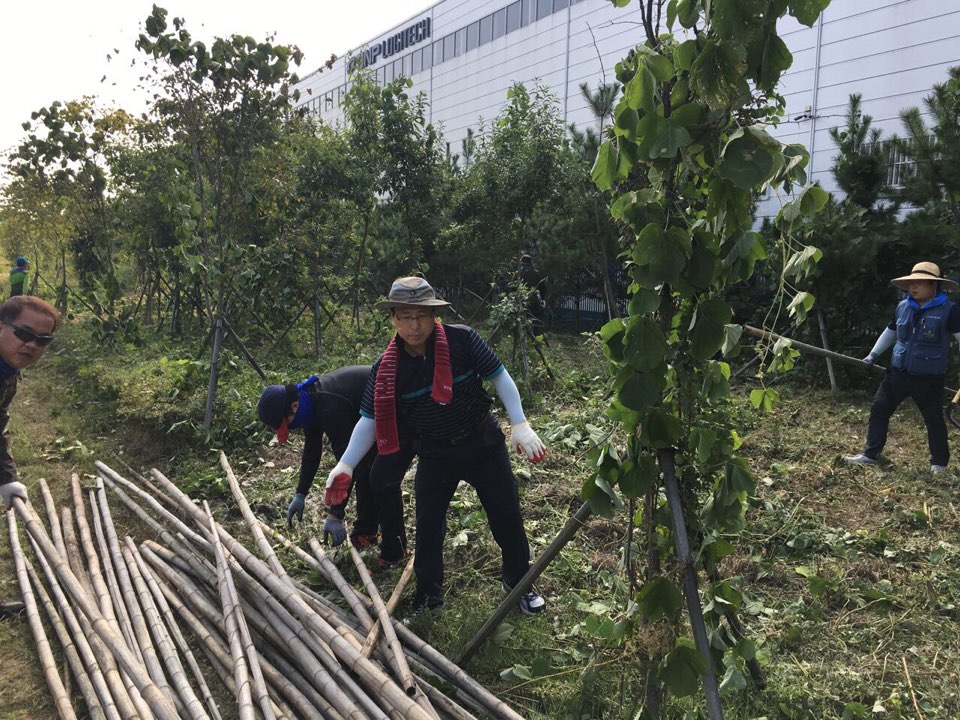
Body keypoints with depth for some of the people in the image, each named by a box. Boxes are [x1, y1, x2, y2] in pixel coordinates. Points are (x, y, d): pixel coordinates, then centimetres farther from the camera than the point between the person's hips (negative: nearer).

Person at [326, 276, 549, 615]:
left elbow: (499, 376, -9)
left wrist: (520, 424, -15)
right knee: (427, 527, 8)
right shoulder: (386, 368, -13)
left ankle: (519, 583, 33)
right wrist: (345, 465, -17)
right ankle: (427, 595, 30)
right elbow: (370, 419, -7)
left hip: (483, 443, -1)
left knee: (507, 517, 10)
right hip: (434, 454, 1)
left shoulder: (462, 339, -18)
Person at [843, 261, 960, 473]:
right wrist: (873, 355, 17)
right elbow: (890, 332, 19)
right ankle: (870, 454, 12)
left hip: (929, 378, -5)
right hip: (898, 373, 5)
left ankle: (939, 463, 26)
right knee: (879, 409, 4)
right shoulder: (903, 307, 5)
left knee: (934, 420, 9)